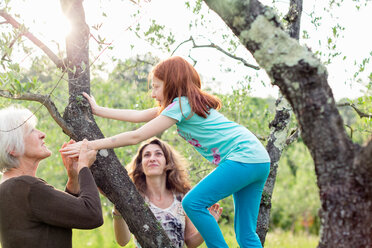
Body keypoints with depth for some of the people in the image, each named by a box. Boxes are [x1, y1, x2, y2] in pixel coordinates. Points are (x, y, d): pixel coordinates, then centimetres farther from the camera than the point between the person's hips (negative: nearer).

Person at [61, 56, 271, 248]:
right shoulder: (183, 103, 16)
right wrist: (98, 110, 20)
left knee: (193, 203, -14)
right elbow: (138, 115, 19)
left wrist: (90, 145, -9)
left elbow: (136, 137, -12)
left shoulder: (181, 104, -12)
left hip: (244, 157, -10)